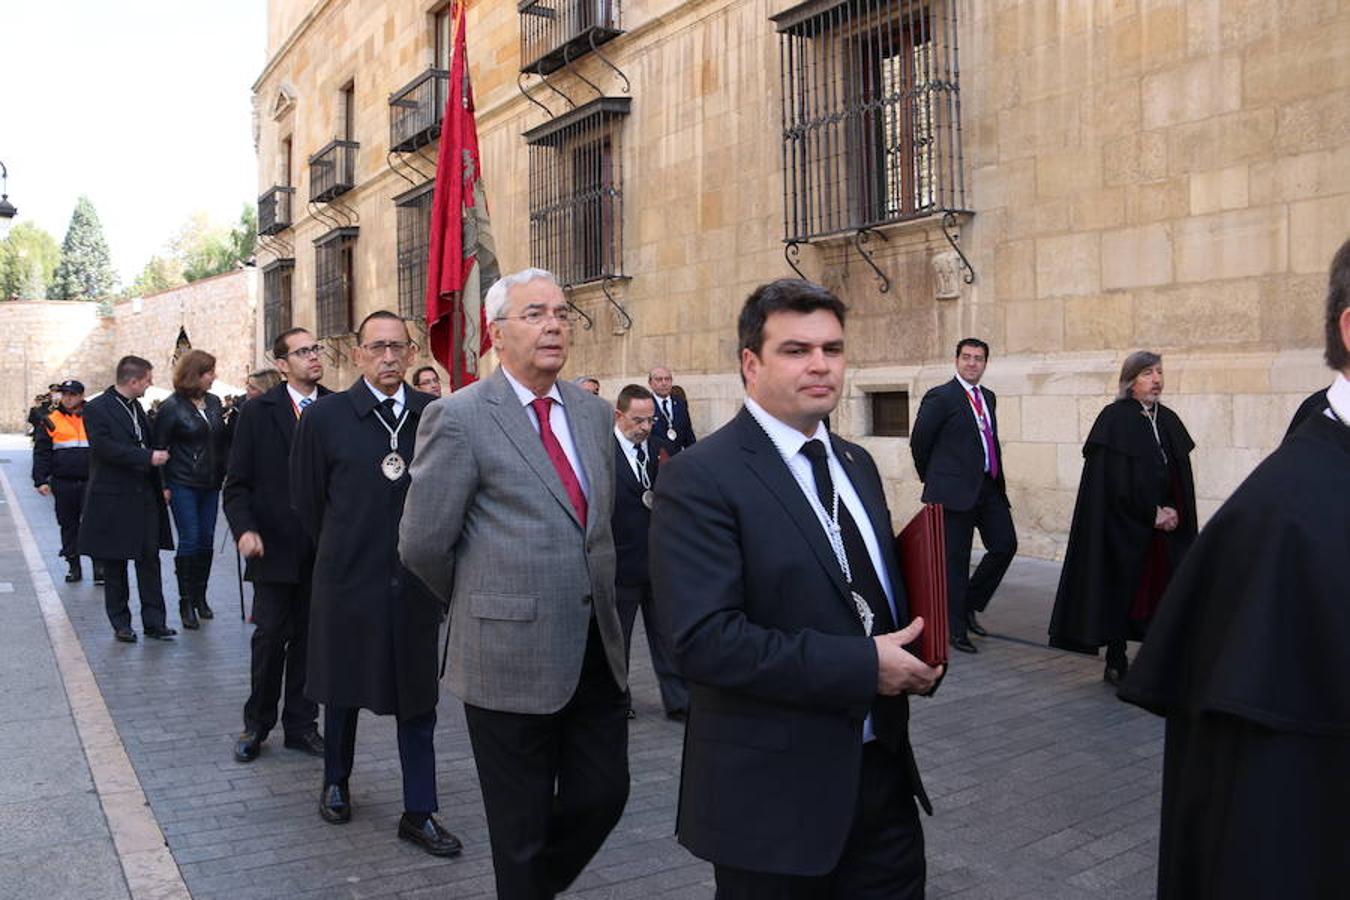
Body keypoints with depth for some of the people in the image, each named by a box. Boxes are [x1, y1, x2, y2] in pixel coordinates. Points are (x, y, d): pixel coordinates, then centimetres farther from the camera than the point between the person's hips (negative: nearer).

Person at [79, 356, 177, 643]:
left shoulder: (137, 408, 13)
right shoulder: (96, 409, -9)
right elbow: (104, 447, -21)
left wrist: (159, 487, 12)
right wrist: (148, 457, -22)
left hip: (144, 498, 6)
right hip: (113, 500, -6)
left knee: (150, 560, 4)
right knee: (115, 565, 5)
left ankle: (154, 622, 9)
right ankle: (121, 624, 16)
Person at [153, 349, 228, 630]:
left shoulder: (214, 402, 7)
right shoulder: (171, 407, -7)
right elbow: (159, 447, -5)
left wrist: (224, 472, 6)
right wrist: (163, 486, -7)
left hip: (210, 484, 5)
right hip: (183, 485, -5)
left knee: (207, 542, 7)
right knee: (190, 541, -5)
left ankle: (200, 596, 20)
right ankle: (186, 602, 6)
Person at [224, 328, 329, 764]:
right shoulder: (258, 412, 0)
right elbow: (237, 484, 0)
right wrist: (245, 529, -15)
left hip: (324, 548, 2)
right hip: (275, 548, -1)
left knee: (310, 639, 10)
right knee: (269, 638, 5)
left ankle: (301, 724, 24)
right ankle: (256, 724, 23)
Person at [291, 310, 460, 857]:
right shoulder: (325, 417, -7)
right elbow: (307, 499, 2)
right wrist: (340, 553, 10)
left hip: (416, 581, 1)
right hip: (348, 580, -1)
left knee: (418, 700, 7)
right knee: (343, 690, 17)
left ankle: (419, 813, 18)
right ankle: (336, 782, 40)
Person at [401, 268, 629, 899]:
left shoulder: (594, 413, 9)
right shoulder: (458, 418, -11)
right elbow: (422, 544, -8)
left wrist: (599, 603, 15)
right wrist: (477, 605, 5)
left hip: (596, 651, 6)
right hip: (511, 657, -6)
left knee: (603, 797, 13)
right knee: (522, 825, 9)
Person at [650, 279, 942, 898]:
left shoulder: (857, 465, 9)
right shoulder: (700, 480, -16)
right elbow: (705, 639, -25)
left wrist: (917, 654, -2)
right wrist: (862, 665, -22)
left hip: (883, 770, 7)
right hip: (773, 793, -7)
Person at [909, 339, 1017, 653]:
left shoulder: (989, 397, 14)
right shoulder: (940, 397, -8)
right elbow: (919, 442, -4)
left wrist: (998, 479, 17)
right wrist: (933, 479, 7)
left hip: (990, 486, 7)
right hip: (956, 489, -7)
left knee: (1005, 546, 3)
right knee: (956, 560, 0)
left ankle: (970, 605, 22)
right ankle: (956, 629, 11)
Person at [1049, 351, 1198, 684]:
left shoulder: (1168, 420, 11)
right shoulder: (1115, 418, -9)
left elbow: (1181, 478, 12)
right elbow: (1115, 479, -14)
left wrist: (1174, 513, -4)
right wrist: (1152, 515, -13)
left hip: (1167, 526, 6)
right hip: (1125, 526, -6)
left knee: (1162, 588, 6)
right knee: (1124, 590, 0)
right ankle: (1116, 663, 10)